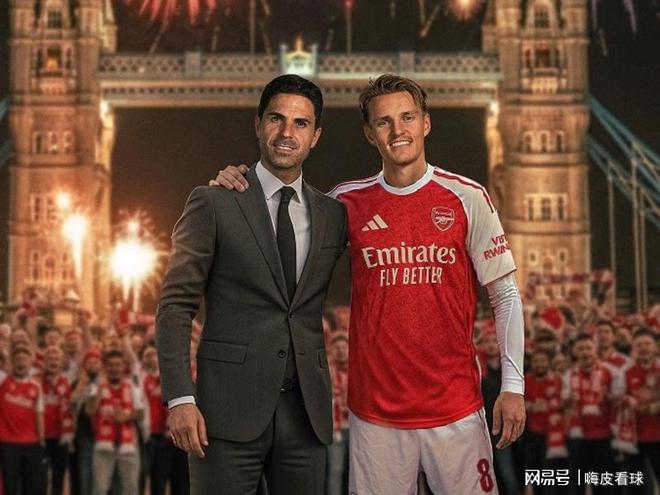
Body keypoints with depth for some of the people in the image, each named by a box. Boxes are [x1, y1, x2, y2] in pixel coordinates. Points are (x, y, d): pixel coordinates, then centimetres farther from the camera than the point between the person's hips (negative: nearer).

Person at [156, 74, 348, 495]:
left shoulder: (333, 215, 12)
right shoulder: (214, 203, 0)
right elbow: (175, 305, -4)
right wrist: (180, 398, -12)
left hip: (306, 411, 4)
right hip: (230, 408, -4)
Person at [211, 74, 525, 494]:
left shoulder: (467, 198, -1)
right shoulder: (349, 203, 3)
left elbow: (506, 295, 1)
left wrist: (513, 385, -6)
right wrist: (237, 184, 1)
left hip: (456, 410, -1)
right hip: (376, 410, 1)